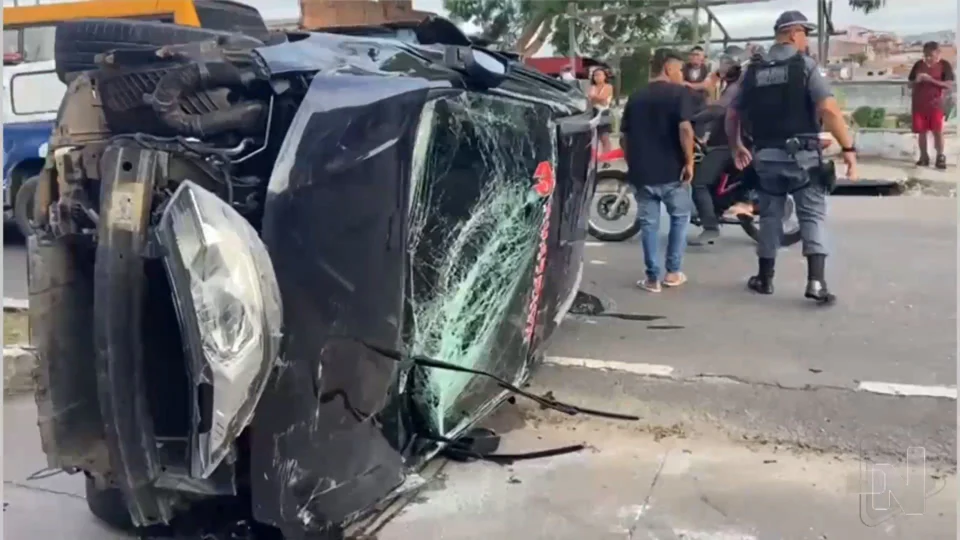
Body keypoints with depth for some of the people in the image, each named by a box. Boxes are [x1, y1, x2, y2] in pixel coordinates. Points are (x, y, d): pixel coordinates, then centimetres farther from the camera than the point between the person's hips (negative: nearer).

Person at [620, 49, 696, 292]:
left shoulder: (635, 97, 12)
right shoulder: (678, 92, -5)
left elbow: (624, 137, 12)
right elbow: (685, 129, -19)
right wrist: (689, 161, -11)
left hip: (642, 172, 4)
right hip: (672, 170, -4)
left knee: (648, 223, 10)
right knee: (680, 217, 15)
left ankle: (652, 277, 10)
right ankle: (673, 272, 16)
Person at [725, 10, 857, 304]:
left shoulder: (753, 70, 8)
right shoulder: (805, 64, -5)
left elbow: (732, 115, 12)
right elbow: (828, 109, -16)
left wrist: (736, 147, 27)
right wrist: (848, 148, -13)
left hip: (766, 156, 4)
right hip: (802, 155, -4)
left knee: (770, 217, 14)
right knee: (812, 216, 2)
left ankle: (765, 279, 20)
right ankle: (816, 281, -9)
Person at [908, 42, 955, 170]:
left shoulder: (944, 65, -2)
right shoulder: (918, 64, 7)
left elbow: (949, 84, -9)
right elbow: (910, 83, 11)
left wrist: (931, 80, -20)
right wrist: (917, 80, -12)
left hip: (935, 104, -3)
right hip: (918, 104, 3)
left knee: (938, 131, -4)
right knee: (921, 131, 5)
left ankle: (940, 157, 3)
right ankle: (924, 157, 15)